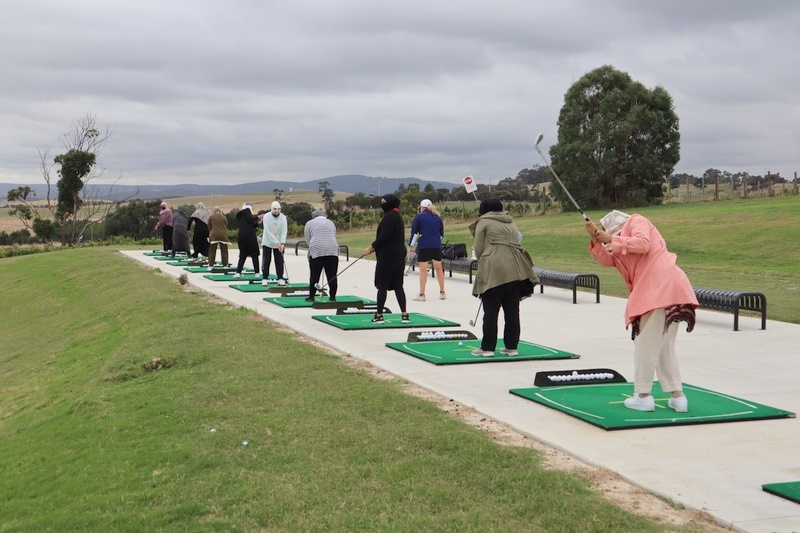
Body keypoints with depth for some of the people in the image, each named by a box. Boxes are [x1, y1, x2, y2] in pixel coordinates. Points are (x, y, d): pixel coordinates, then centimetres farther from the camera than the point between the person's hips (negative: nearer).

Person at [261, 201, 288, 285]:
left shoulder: (283, 217, -9)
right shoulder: (266, 217, -16)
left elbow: (284, 231, -12)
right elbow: (267, 231, -21)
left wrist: (282, 243, -25)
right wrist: (277, 243, -25)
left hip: (279, 243, 2)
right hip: (267, 242, -2)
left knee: (279, 261, 1)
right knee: (266, 260, -2)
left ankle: (280, 278, 7)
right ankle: (264, 278, 4)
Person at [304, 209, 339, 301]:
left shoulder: (309, 223, 12)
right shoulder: (331, 222, 21)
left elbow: (308, 240, 10)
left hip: (316, 251, -2)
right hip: (332, 250, 2)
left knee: (314, 275, 3)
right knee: (332, 275, 6)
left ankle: (311, 297, 7)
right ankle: (333, 297, 7)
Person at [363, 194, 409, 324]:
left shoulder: (389, 216, -14)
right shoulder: (397, 215, 16)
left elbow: (384, 236, -20)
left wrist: (372, 247, -8)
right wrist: (374, 247, 12)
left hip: (387, 255, -9)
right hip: (399, 253, 9)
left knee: (382, 285, -2)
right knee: (398, 285, 9)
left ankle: (379, 315, 1)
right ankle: (404, 314, 5)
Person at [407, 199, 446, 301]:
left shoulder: (419, 217, 1)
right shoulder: (438, 217, 12)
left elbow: (414, 232, -1)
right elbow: (442, 233, 16)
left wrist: (410, 246, 6)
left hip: (423, 246, -4)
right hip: (437, 246, 4)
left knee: (423, 270, -1)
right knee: (438, 268, 13)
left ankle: (421, 294, -1)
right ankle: (442, 293, 18)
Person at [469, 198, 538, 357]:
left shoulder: (484, 222, 7)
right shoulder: (511, 223, 24)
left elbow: (479, 249, 3)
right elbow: (516, 243, 17)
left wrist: (483, 263, 20)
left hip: (494, 270, -5)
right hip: (515, 268, 5)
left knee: (491, 311, -2)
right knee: (512, 310, 9)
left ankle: (487, 348, -1)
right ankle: (512, 347, 11)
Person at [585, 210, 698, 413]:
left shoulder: (637, 221, 8)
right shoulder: (622, 247, 30)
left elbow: (643, 243, -11)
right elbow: (606, 259, 16)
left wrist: (611, 239, -5)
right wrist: (595, 239, 3)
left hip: (660, 287, -9)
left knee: (646, 343, -4)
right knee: (664, 347, 13)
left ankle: (643, 396, -1)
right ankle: (677, 396, 14)